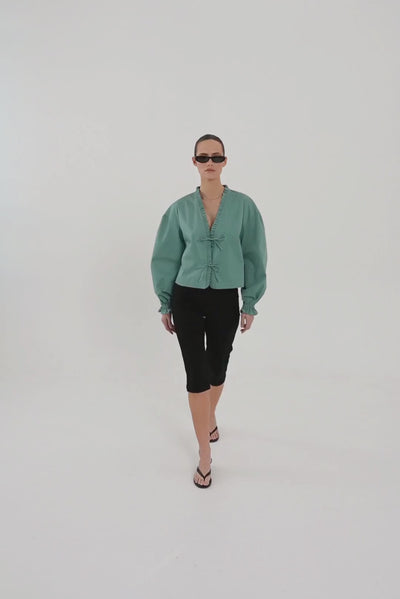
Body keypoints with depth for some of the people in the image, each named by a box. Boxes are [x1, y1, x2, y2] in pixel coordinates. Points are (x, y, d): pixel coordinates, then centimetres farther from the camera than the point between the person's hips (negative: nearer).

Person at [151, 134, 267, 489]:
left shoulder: (243, 206, -3)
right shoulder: (181, 209, -1)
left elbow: (254, 256, 0)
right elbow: (166, 257, 4)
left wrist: (250, 304, 0)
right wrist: (165, 305, 5)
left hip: (225, 300, 1)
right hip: (187, 298, 0)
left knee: (217, 369, 15)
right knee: (196, 374, -3)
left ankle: (210, 418, 46)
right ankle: (205, 455, 9)